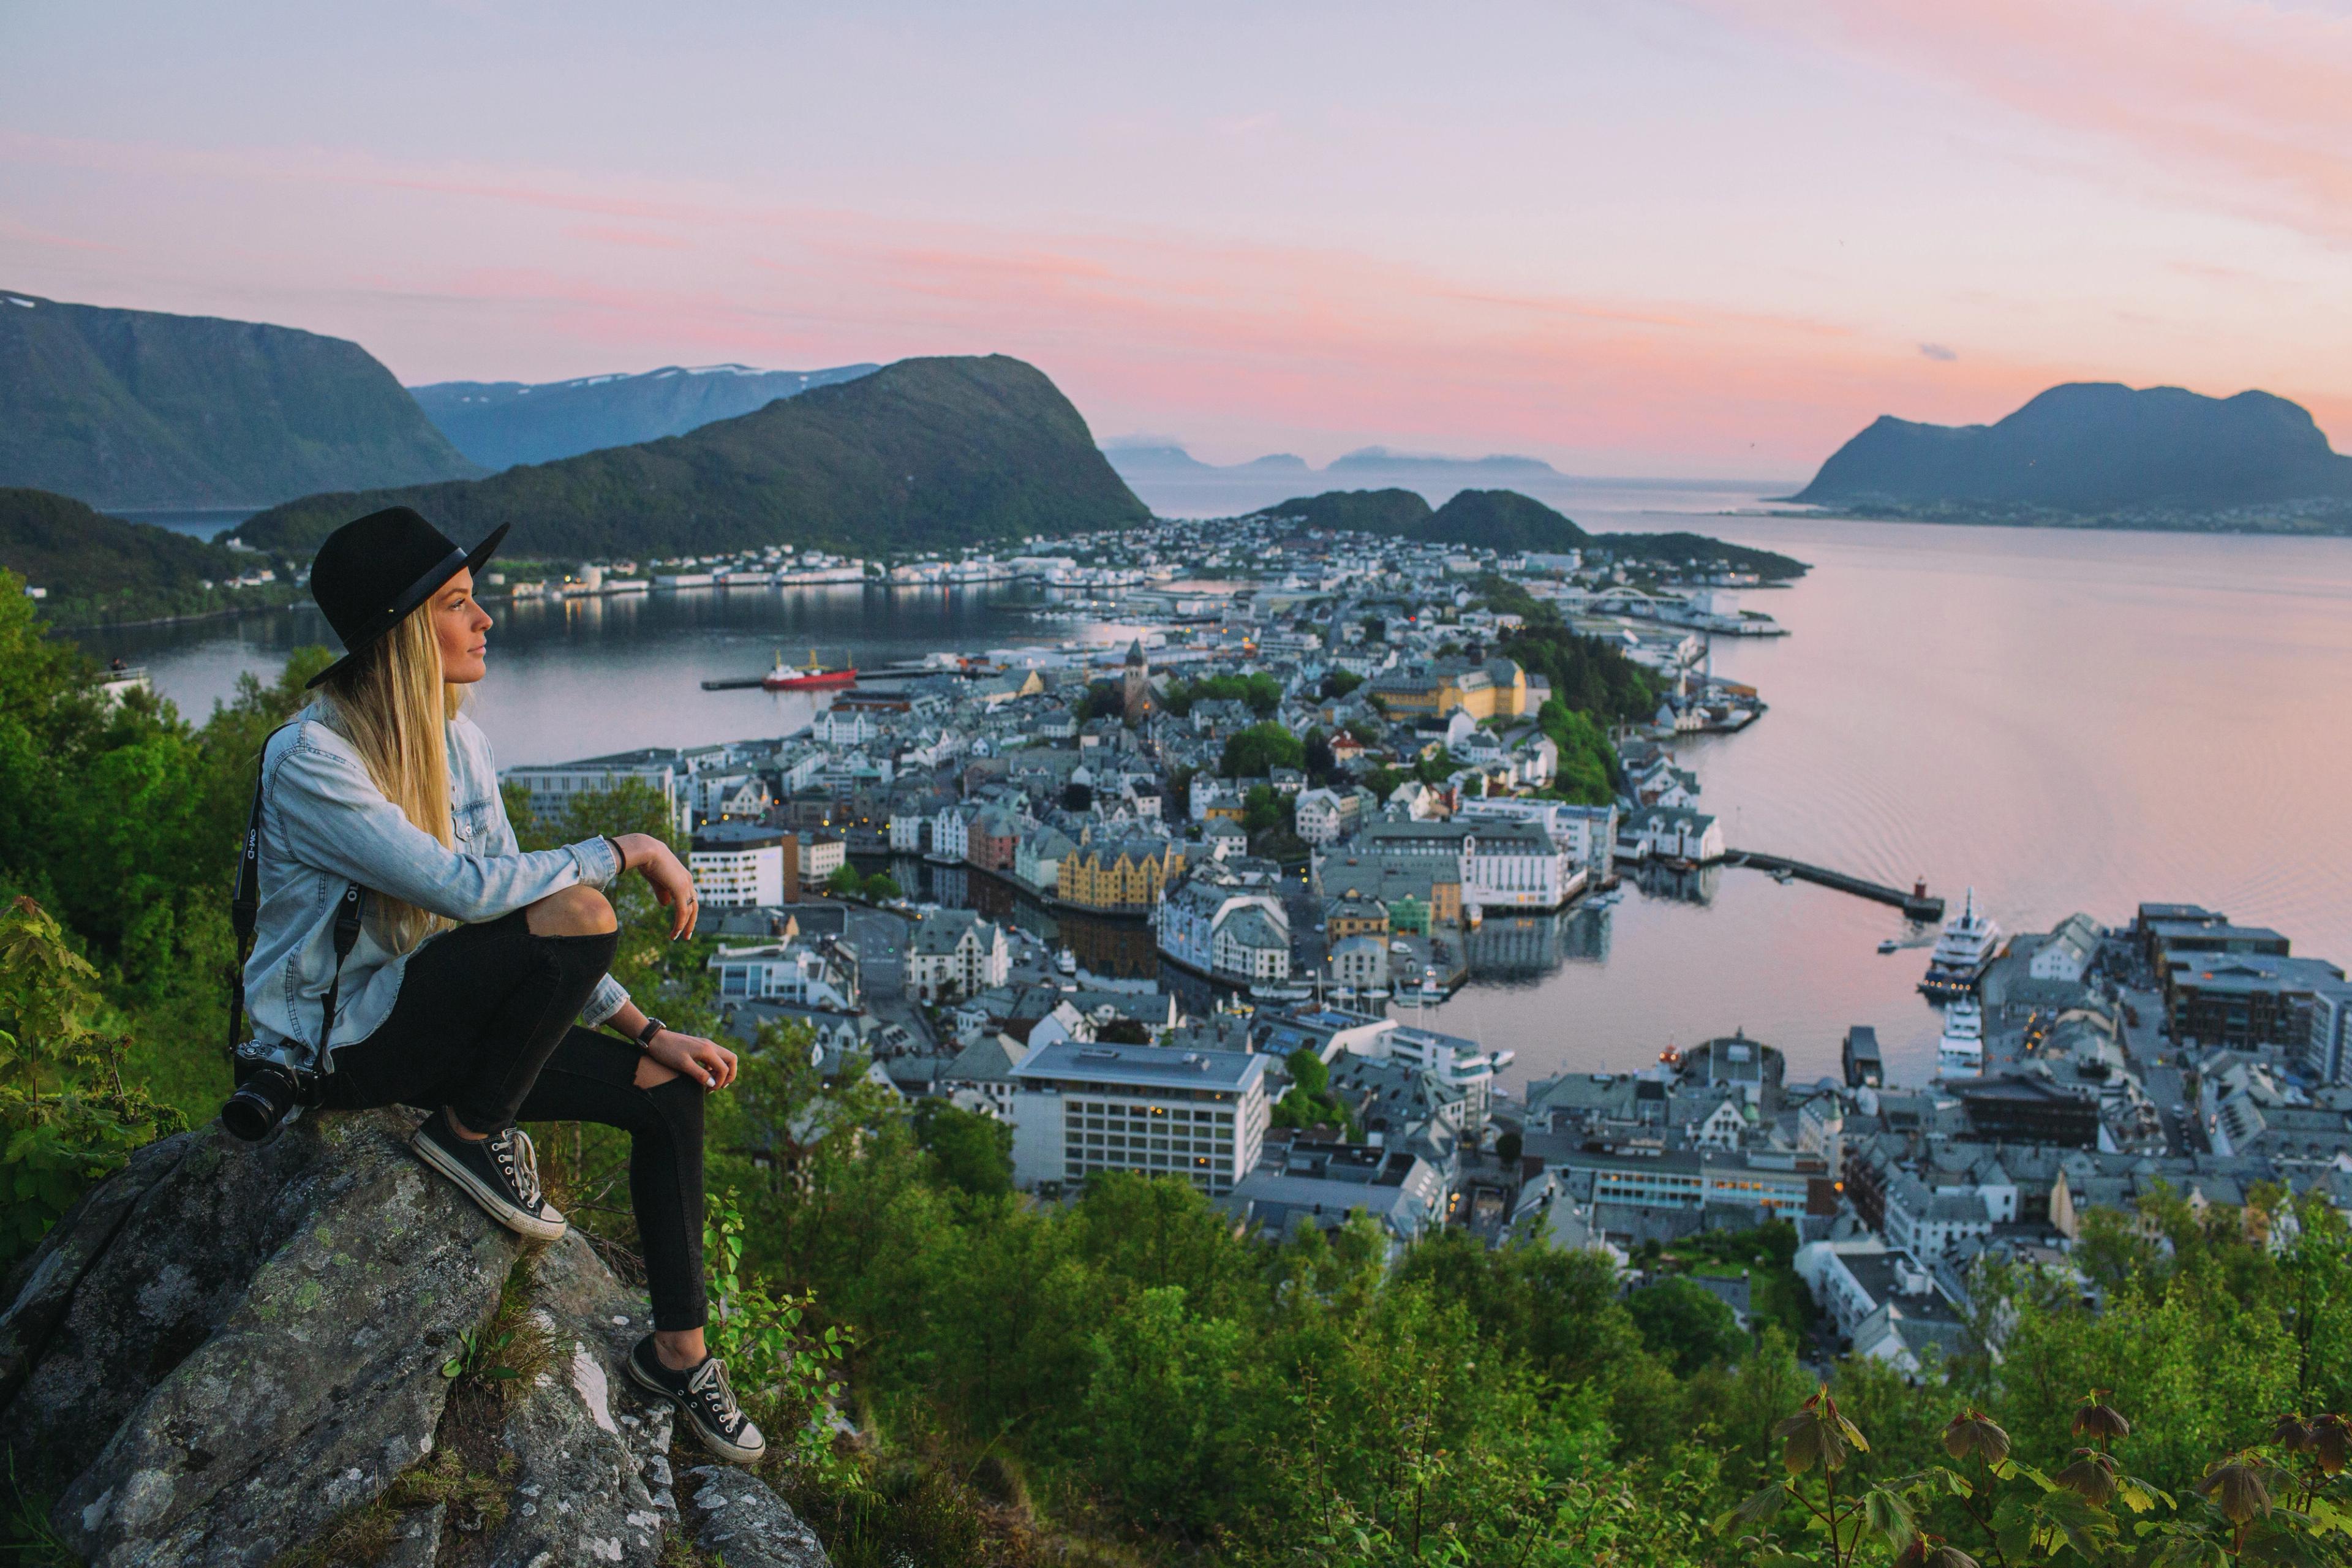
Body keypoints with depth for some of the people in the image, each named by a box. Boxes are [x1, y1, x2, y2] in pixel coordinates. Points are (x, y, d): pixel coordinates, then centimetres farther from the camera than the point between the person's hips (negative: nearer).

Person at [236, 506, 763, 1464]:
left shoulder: (457, 739, 4)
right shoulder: (309, 761, -21)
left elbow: (509, 892, 6)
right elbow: (468, 888, -30)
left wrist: (645, 1030, 0)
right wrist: (629, 852, -22)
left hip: (435, 1019, 8)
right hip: (336, 1041, -8)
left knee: (671, 1091, -1)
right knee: (577, 915, -29)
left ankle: (678, 1350, 11)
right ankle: (470, 1132, -7)